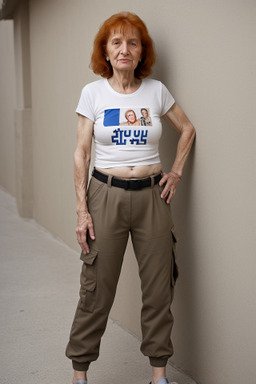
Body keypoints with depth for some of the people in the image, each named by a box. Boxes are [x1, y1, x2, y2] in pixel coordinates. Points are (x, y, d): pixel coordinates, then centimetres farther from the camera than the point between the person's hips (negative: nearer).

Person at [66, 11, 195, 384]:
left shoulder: (156, 90, 4)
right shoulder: (93, 92, -1)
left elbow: (187, 129, 18)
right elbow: (81, 152, -1)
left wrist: (176, 172, 9)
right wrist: (82, 210, -7)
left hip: (152, 195, 2)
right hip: (107, 194, -2)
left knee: (159, 286, 6)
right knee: (97, 288, 1)